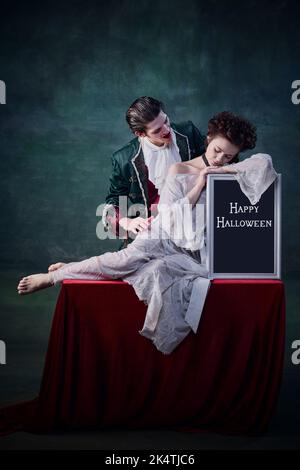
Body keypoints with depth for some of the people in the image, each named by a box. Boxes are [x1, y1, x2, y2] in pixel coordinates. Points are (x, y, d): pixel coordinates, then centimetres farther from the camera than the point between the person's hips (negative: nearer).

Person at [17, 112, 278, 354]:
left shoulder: (231, 175, 11)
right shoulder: (179, 170, 5)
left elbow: (265, 163, -5)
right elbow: (169, 215, -2)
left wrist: (228, 170, -9)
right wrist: (198, 187, -8)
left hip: (194, 251, 2)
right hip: (165, 237, -1)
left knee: (160, 271, -29)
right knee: (127, 258, -31)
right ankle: (53, 276, -20)